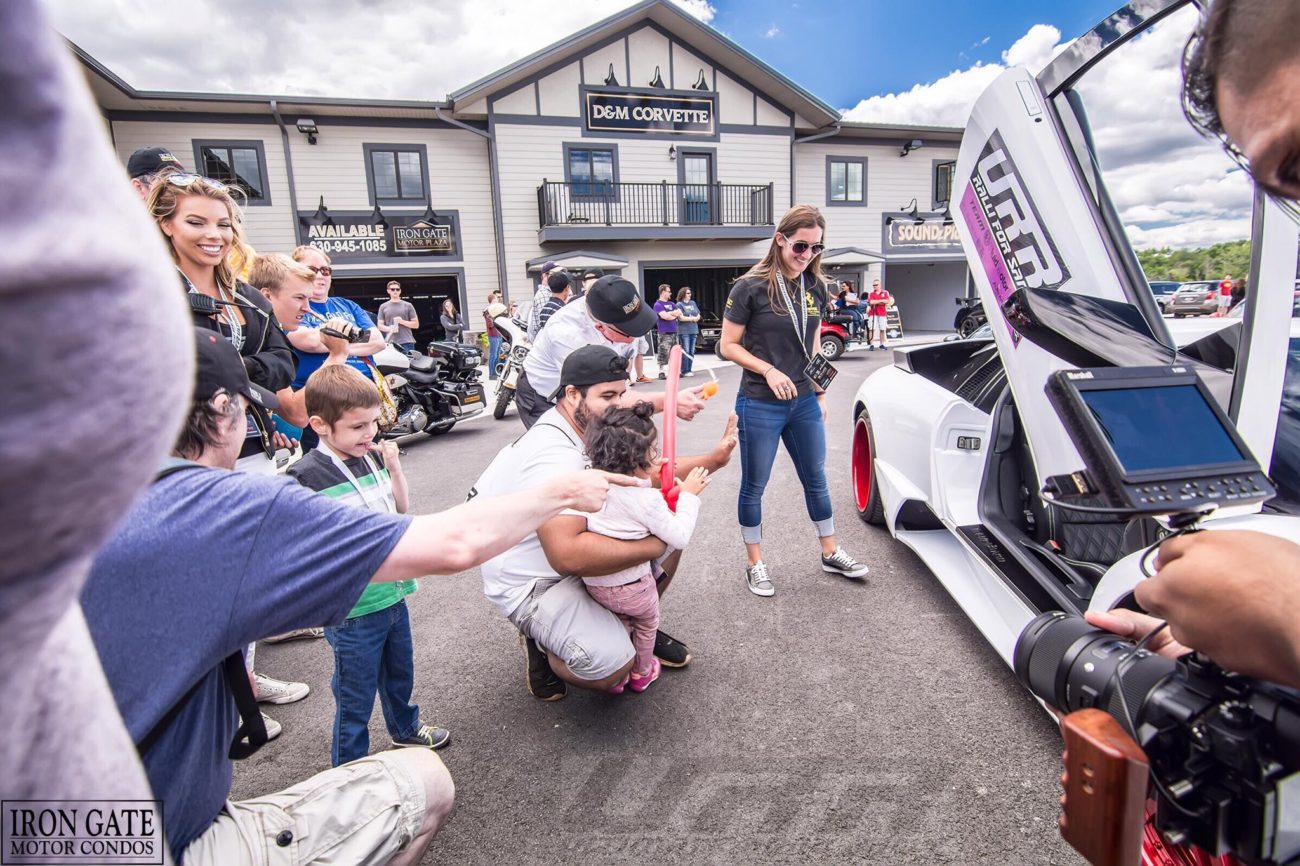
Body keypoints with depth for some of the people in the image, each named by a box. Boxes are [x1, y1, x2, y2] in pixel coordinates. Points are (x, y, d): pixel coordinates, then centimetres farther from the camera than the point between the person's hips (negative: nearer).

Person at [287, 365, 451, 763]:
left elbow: (400, 507, 10)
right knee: (356, 699, 11)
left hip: (392, 593, 7)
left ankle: (405, 728, 53)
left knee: (400, 673, 28)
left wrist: (394, 467, -4)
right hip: (352, 609, -7)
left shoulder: (373, 455, -1)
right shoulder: (305, 476, -20)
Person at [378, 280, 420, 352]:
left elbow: (416, 324, 8)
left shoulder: (408, 305, 10)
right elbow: (380, 325, 11)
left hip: (407, 343, -1)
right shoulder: (383, 307, 14)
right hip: (391, 343, 1)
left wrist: (402, 322, -8)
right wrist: (389, 328, -10)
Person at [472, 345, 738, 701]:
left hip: (571, 550, 9)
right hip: (532, 584, -9)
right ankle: (541, 645, 6)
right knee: (612, 664, -27)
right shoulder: (555, 456, -32)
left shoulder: (591, 427, -2)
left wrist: (711, 461, -9)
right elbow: (567, 554, -41)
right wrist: (653, 546, -32)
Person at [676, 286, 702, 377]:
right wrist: (692, 318, -5)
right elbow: (681, 318, -12)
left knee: (692, 352, 5)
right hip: (683, 331, -6)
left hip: (693, 330, 6)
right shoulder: (679, 304, -3)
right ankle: (685, 371, -7)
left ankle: (690, 369, 10)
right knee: (686, 351, -9)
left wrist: (696, 318, -6)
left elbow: (698, 316, 17)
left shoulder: (693, 303, 16)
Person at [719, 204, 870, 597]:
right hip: (760, 405, -5)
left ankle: (831, 553, 35)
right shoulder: (751, 287, -12)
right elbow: (729, 346, -9)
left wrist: (820, 393, 15)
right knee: (753, 486, 7)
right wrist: (768, 370, -20)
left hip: (803, 402, 6)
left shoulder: (815, 288, 6)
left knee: (816, 479, 17)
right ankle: (755, 564, 24)